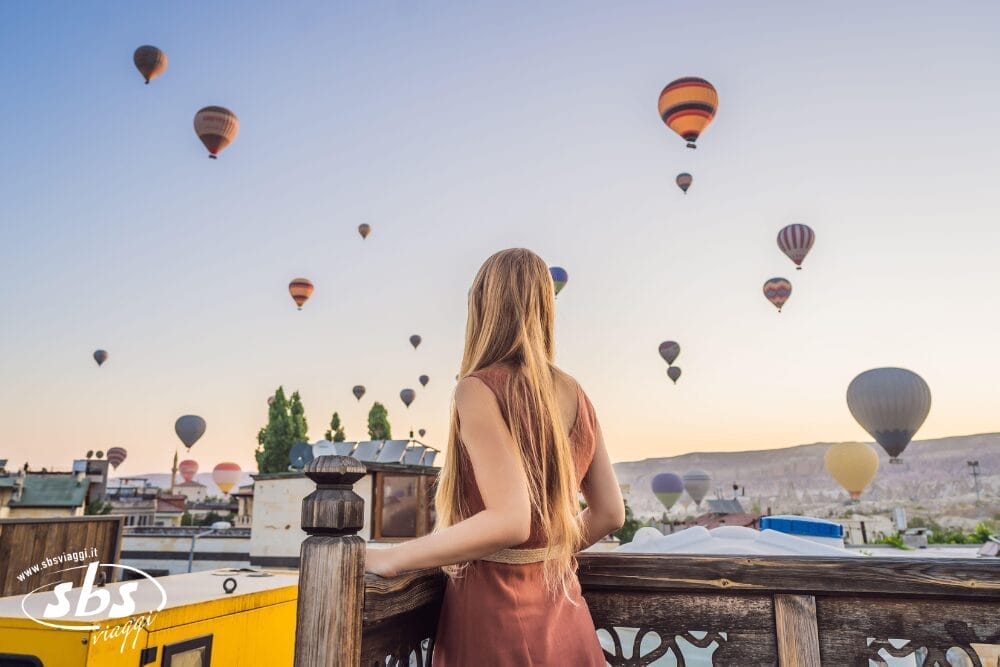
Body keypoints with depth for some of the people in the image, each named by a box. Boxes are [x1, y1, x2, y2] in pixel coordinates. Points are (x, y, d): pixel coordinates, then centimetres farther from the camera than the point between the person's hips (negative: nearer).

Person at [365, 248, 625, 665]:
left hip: (496, 607, -6)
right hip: (561, 613, 6)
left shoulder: (481, 389, -18)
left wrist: (390, 559, -19)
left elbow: (509, 520, -27)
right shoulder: (574, 395, 2)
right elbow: (610, 512, 8)